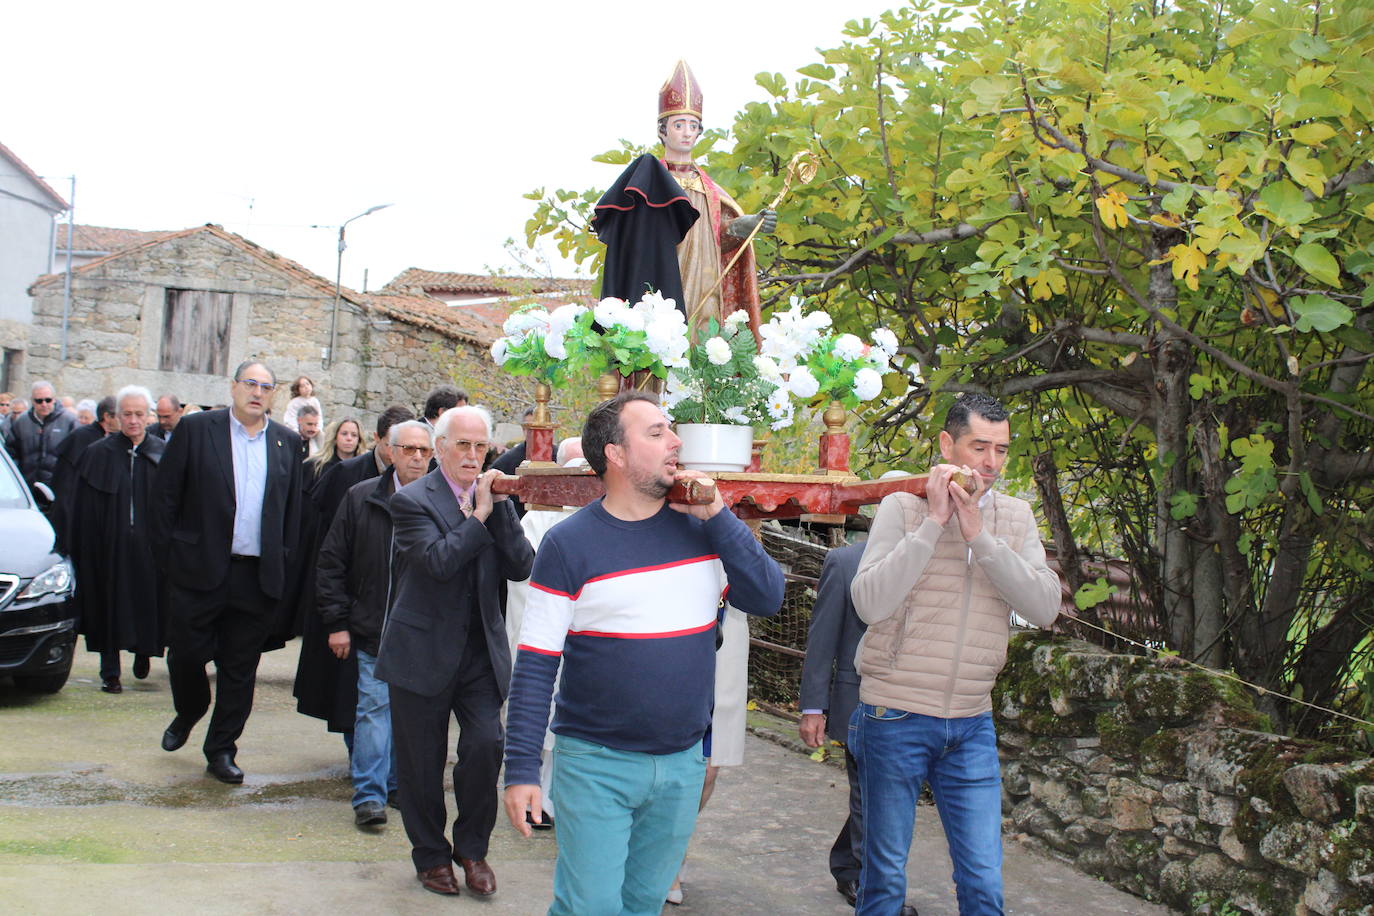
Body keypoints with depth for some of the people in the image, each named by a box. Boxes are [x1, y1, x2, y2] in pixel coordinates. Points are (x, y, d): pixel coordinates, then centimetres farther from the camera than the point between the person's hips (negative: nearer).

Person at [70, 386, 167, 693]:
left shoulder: (164, 454, 2)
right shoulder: (98, 454, 3)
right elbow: (84, 510, 2)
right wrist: (83, 550, -4)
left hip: (149, 545, 0)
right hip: (110, 549, 0)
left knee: (148, 602, 5)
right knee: (110, 607, 3)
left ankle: (143, 651, 32)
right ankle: (110, 672, 11)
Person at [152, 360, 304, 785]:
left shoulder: (287, 442, 8)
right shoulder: (196, 429, 0)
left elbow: (292, 510, 10)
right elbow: (167, 493, 1)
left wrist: (284, 566, 4)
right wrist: (171, 552, -3)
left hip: (258, 576, 2)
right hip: (202, 569, -2)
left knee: (240, 669, 7)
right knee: (186, 654, 6)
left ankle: (221, 750, 19)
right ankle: (187, 714, 36)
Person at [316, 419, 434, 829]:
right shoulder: (362, 499, 1)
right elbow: (331, 561, 4)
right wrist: (337, 622, -1)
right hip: (375, 628, -1)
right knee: (375, 705, -5)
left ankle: (398, 781, 24)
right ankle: (369, 795, -1)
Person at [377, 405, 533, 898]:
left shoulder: (493, 498, 7)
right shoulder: (412, 500, -8)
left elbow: (521, 566, -4)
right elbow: (438, 561, -23)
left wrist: (500, 506, -11)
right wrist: (479, 515, -19)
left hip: (481, 651, 3)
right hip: (423, 653, -3)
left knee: (486, 745, -8)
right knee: (422, 761, 8)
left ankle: (472, 848, 14)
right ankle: (431, 854, 28)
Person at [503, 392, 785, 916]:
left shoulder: (701, 528, 3)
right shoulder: (569, 544, -10)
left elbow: (767, 598, -6)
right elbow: (535, 664, -10)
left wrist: (716, 514, -13)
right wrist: (521, 769, -13)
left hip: (683, 763, 4)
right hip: (596, 765, -4)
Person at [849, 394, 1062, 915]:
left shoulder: (1016, 516, 4)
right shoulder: (903, 508, -7)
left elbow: (1046, 608, -10)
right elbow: (869, 604, -20)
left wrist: (979, 535, -17)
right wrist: (933, 522, -20)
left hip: (972, 724, 3)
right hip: (895, 716, -3)